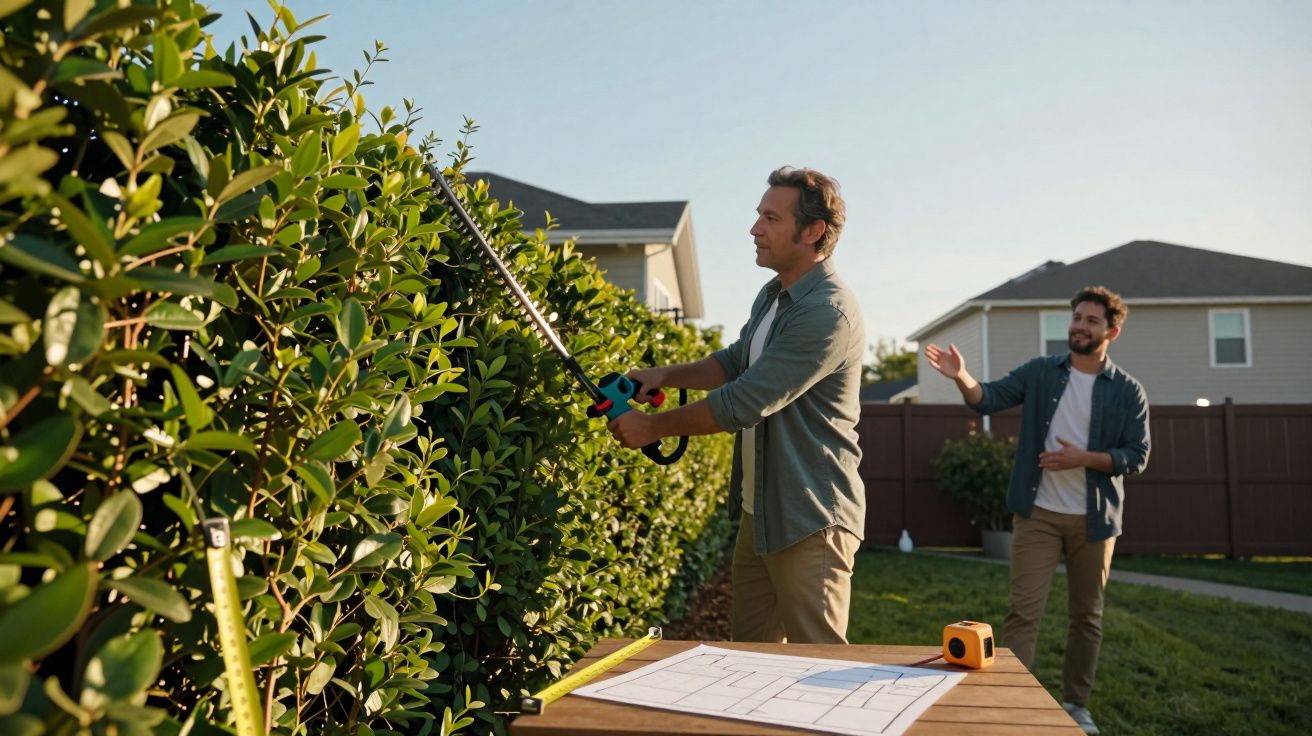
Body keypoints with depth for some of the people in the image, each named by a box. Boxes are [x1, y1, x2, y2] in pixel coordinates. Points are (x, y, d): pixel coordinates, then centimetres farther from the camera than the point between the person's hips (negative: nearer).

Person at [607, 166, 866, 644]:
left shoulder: (828, 312, -22)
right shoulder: (772, 297, 10)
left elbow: (745, 402, -24)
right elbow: (735, 362, 24)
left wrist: (653, 427, -14)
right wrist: (666, 375, 7)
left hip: (809, 523, -10)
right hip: (759, 512, 10)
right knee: (749, 654, 18)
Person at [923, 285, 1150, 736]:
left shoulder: (1128, 391, 1)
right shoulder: (1039, 372, 1)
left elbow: (1136, 457, -3)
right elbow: (989, 399, -13)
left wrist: (1082, 458, -19)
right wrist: (962, 377, -34)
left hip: (1094, 518, 1)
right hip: (1037, 513, -1)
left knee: (1087, 615, 13)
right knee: (1024, 612, -3)